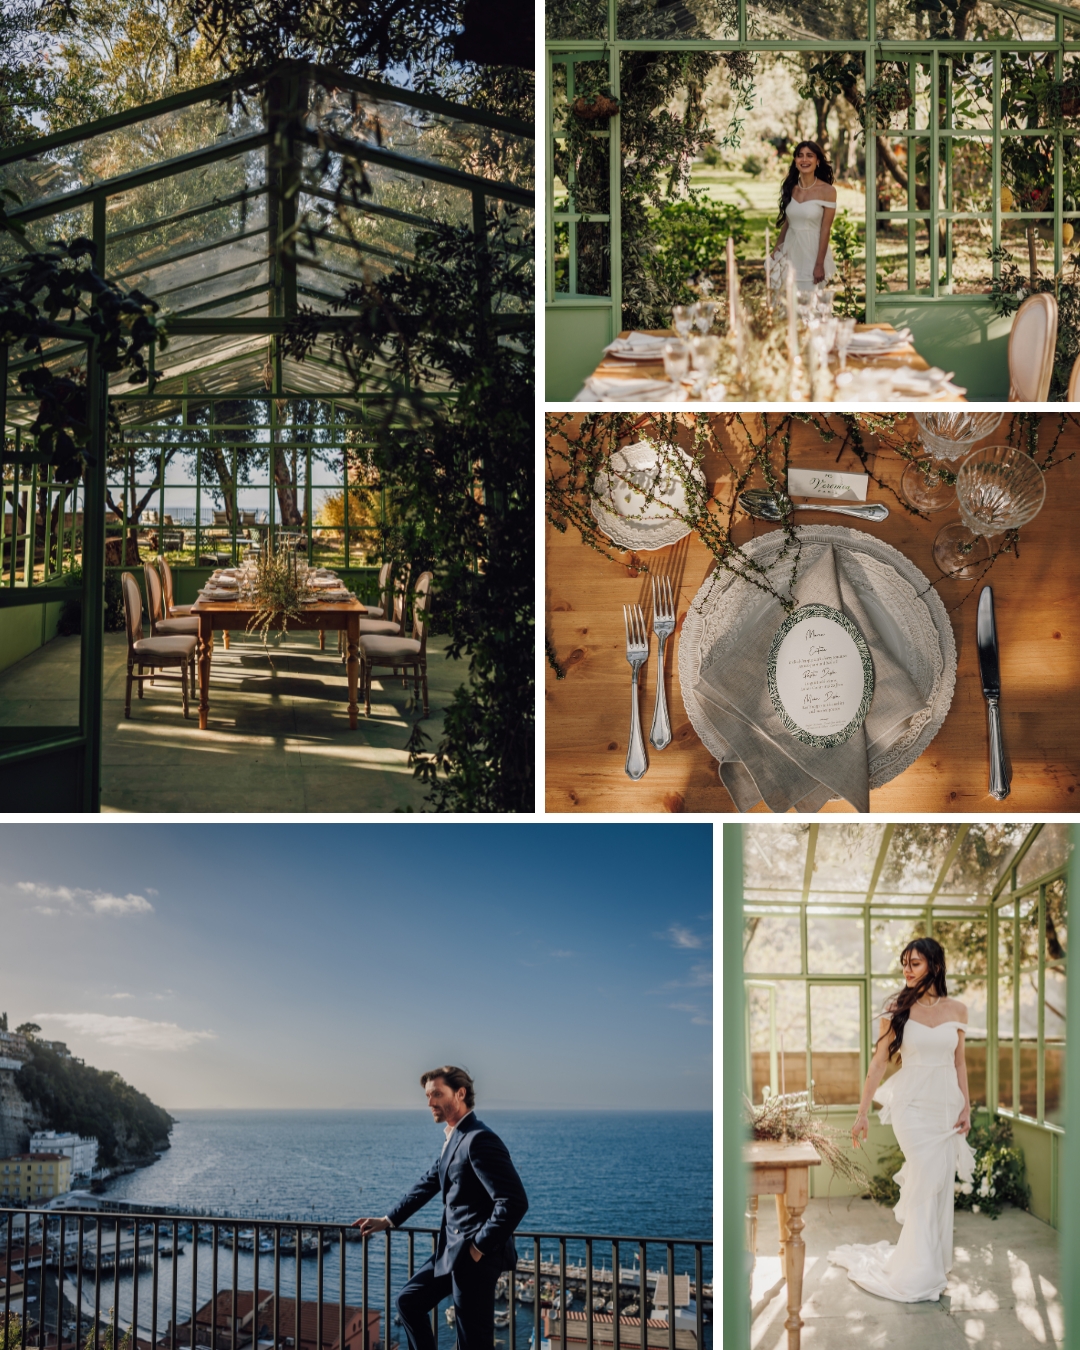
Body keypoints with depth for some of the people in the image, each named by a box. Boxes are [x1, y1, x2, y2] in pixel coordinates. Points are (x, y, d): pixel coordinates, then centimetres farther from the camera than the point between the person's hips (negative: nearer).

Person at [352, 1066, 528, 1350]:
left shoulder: (479, 1139, -19)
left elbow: (515, 1201, -25)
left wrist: (479, 1248, -19)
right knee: (409, 1301, 19)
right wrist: (388, 1221, 23)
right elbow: (429, 1182, 25)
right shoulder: (453, 1138, 12)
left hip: (477, 1255, -10)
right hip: (454, 1250, 10)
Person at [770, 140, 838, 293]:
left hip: (813, 252, -4)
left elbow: (825, 230, -11)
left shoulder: (827, 191, -10)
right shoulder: (789, 188, 3)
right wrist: (777, 249, 5)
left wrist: (820, 265, -13)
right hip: (790, 252, 4)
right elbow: (786, 223, 11)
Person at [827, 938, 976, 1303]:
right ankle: (921, 1273, 4)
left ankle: (933, 1265, 19)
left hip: (947, 1105, 3)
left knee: (941, 1186, 5)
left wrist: (966, 1107, 3)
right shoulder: (898, 1008, -3)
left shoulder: (956, 1010, 4)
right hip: (913, 1104, -3)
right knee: (926, 1180, -8)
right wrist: (862, 1112, -5)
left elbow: (959, 1062, 11)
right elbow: (879, 1061, -3)